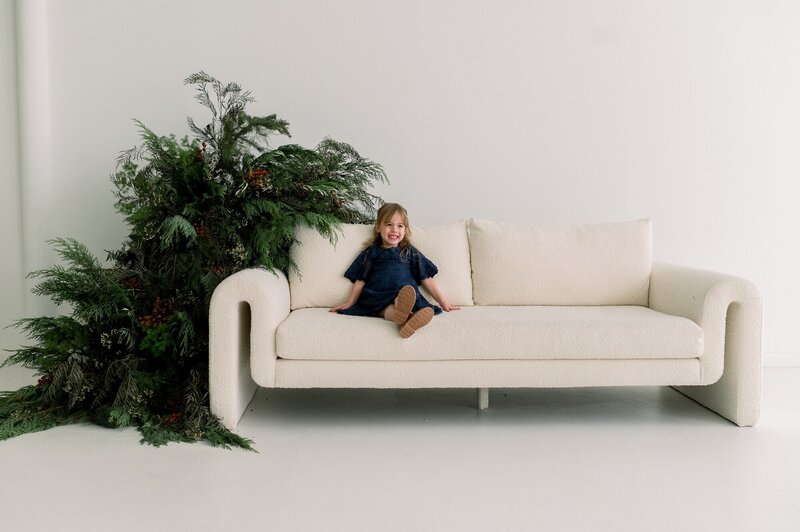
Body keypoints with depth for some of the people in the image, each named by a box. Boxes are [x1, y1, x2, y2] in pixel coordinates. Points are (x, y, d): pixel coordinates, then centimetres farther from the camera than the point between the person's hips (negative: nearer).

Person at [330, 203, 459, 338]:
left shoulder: (409, 252, 25)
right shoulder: (372, 252, 23)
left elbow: (426, 279, 22)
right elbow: (360, 281, 17)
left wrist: (443, 302, 14)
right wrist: (349, 304, 4)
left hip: (410, 295, 1)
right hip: (377, 296, -1)